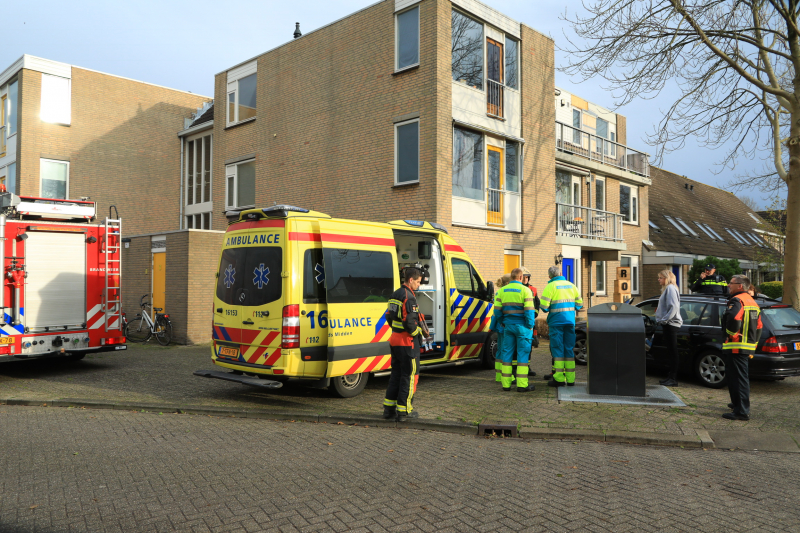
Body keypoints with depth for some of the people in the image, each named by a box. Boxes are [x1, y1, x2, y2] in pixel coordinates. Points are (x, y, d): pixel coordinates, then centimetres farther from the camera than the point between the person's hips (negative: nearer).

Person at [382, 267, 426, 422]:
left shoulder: (395, 295, 12)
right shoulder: (409, 297, -17)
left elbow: (389, 317, 18)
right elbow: (409, 322, -23)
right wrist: (419, 331, -7)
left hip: (394, 340, 9)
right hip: (407, 341, -9)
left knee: (396, 374, 16)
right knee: (409, 375, 1)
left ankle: (389, 408, 20)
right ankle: (403, 411, 6)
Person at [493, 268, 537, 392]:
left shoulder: (502, 290, 7)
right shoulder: (525, 290, -6)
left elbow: (497, 309, 5)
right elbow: (529, 310, -11)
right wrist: (530, 326, -4)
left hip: (508, 326, 4)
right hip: (522, 326, -4)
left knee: (507, 353, 8)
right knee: (523, 353, 0)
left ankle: (506, 383, 9)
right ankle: (522, 384, 0)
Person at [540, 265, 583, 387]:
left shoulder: (550, 287, -7)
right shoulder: (571, 285, 9)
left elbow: (544, 306, -13)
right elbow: (579, 304, 12)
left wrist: (548, 310, 8)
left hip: (556, 321, -4)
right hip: (570, 321, 4)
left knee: (557, 348, 0)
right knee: (569, 348, 9)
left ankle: (559, 379, 0)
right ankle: (570, 379, 12)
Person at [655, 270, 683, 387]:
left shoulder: (671, 288, -11)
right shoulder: (666, 289, 21)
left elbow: (674, 307, -20)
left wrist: (665, 319, -19)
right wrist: (661, 320, 18)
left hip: (670, 324, -10)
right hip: (667, 324, 10)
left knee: (673, 351, -7)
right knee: (671, 351, 12)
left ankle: (673, 379, -5)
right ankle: (671, 376, 17)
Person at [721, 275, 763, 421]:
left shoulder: (737, 300, -15)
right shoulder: (752, 302, 18)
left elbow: (733, 319, -33)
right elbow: (758, 327, 22)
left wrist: (731, 332, -15)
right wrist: (753, 343, 24)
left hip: (736, 347, -10)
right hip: (749, 347, 10)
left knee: (738, 379, -8)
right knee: (742, 378, 22)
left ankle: (742, 411, -7)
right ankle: (738, 404, 35)